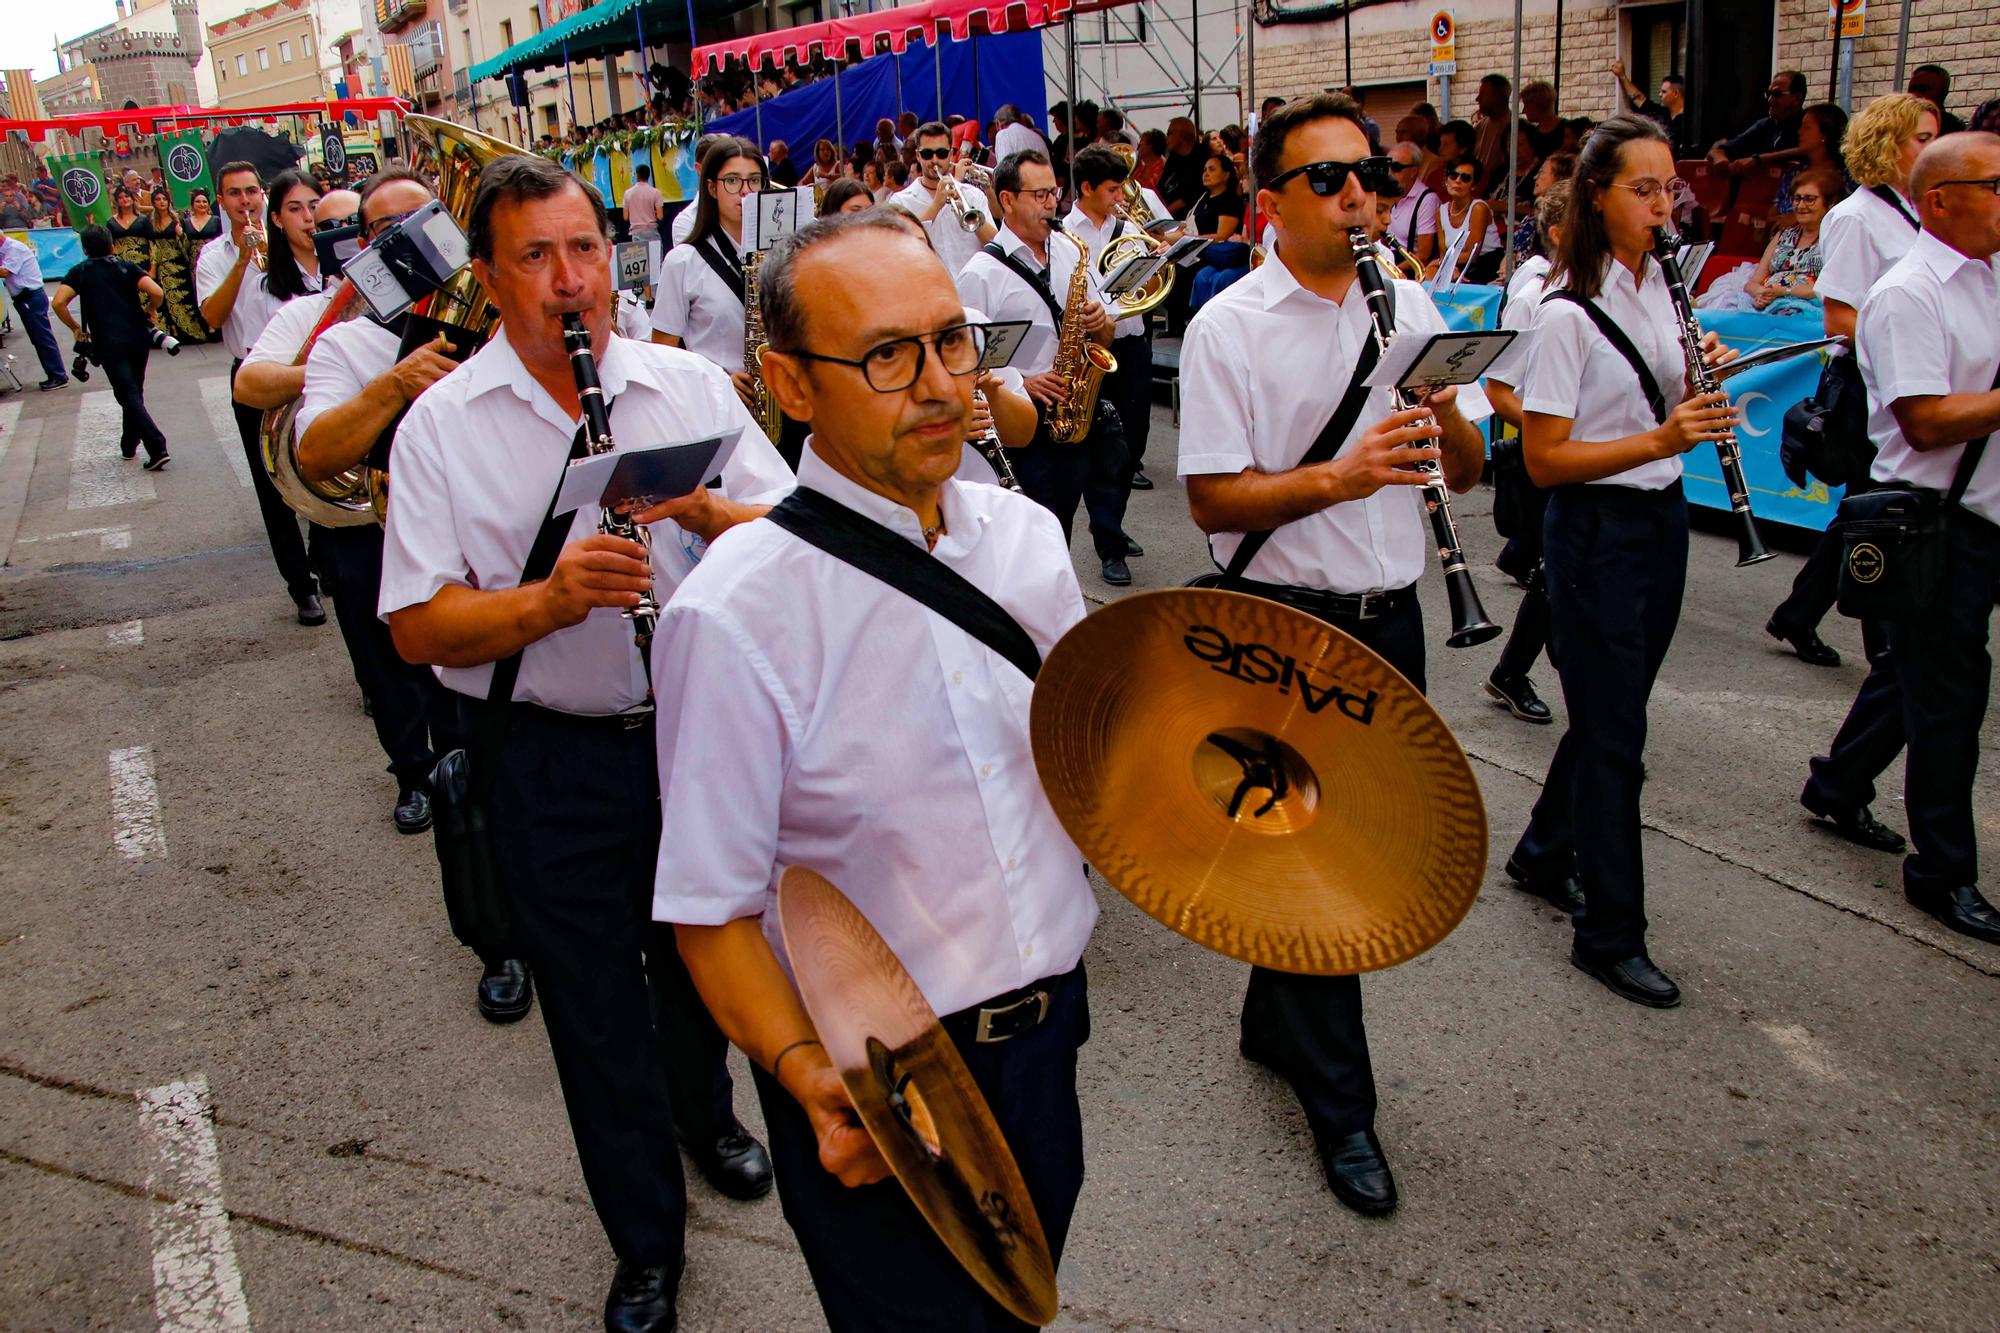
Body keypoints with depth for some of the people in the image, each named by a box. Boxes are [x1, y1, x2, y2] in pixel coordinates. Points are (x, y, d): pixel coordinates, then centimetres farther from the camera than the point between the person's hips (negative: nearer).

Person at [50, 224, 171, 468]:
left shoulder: (80, 272, 7)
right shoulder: (126, 267, 10)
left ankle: (158, 448, -20)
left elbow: (59, 303, -7)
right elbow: (156, 291, -6)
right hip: (139, 337, 3)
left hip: (109, 344, -3)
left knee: (129, 396, -6)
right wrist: (150, 309, 14)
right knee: (135, 393, 19)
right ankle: (129, 445, 28)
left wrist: (75, 329, 8)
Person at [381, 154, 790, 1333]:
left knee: (700, 958, 23)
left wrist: (700, 508, -22)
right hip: (550, 759, -2)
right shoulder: (441, 424, -6)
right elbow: (419, 627, -11)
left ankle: (707, 1113, 55)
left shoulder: (691, 384, 0)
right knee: (595, 1005, 10)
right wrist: (552, 599, -28)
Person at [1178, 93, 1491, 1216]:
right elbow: (1212, 499, -14)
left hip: (1390, 617, 6)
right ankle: (1341, 1102, 17)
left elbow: (1468, 472, 9)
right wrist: (1339, 475, -27)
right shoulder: (1228, 327, -8)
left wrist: (1450, 423, -14)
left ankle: (1276, 1022, 39)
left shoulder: (1411, 306, 9)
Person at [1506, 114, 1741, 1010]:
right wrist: (1658, 440, -28)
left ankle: (1545, 852, 39)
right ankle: (1611, 936, 10)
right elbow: (1543, 458, -19)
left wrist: (1702, 383, -3)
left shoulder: (1658, 287, 9)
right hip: (1595, 532, -8)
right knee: (1614, 736, -2)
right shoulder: (1569, 314, -16)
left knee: (1612, 709, 18)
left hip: (1661, 521, 8)